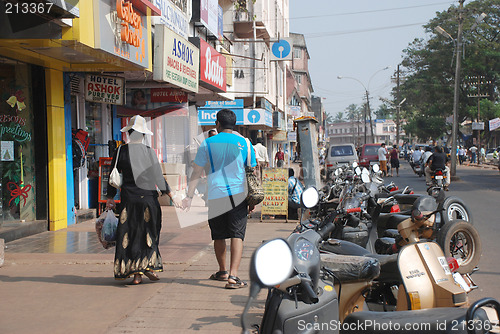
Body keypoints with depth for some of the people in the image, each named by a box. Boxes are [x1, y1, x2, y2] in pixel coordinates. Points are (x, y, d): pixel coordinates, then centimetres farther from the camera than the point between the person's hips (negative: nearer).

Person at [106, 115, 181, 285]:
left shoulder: (121, 151, -2)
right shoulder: (149, 151, -3)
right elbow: (159, 177, -1)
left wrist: (110, 198, 13)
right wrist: (172, 196, 7)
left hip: (129, 198, 0)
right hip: (148, 197, 0)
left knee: (130, 234, 6)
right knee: (148, 233, 12)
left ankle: (135, 273, 5)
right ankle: (148, 265, 4)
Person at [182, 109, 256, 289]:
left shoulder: (207, 143, 3)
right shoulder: (244, 143, 5)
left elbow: (196, 172, 2)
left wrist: (189, 196, 5)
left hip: (215, 196, 1)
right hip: (238, 195, 0)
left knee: (218, 236, 14)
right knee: (237, 235, -3)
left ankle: (223, 271, 30)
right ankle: (233, 275, -14)